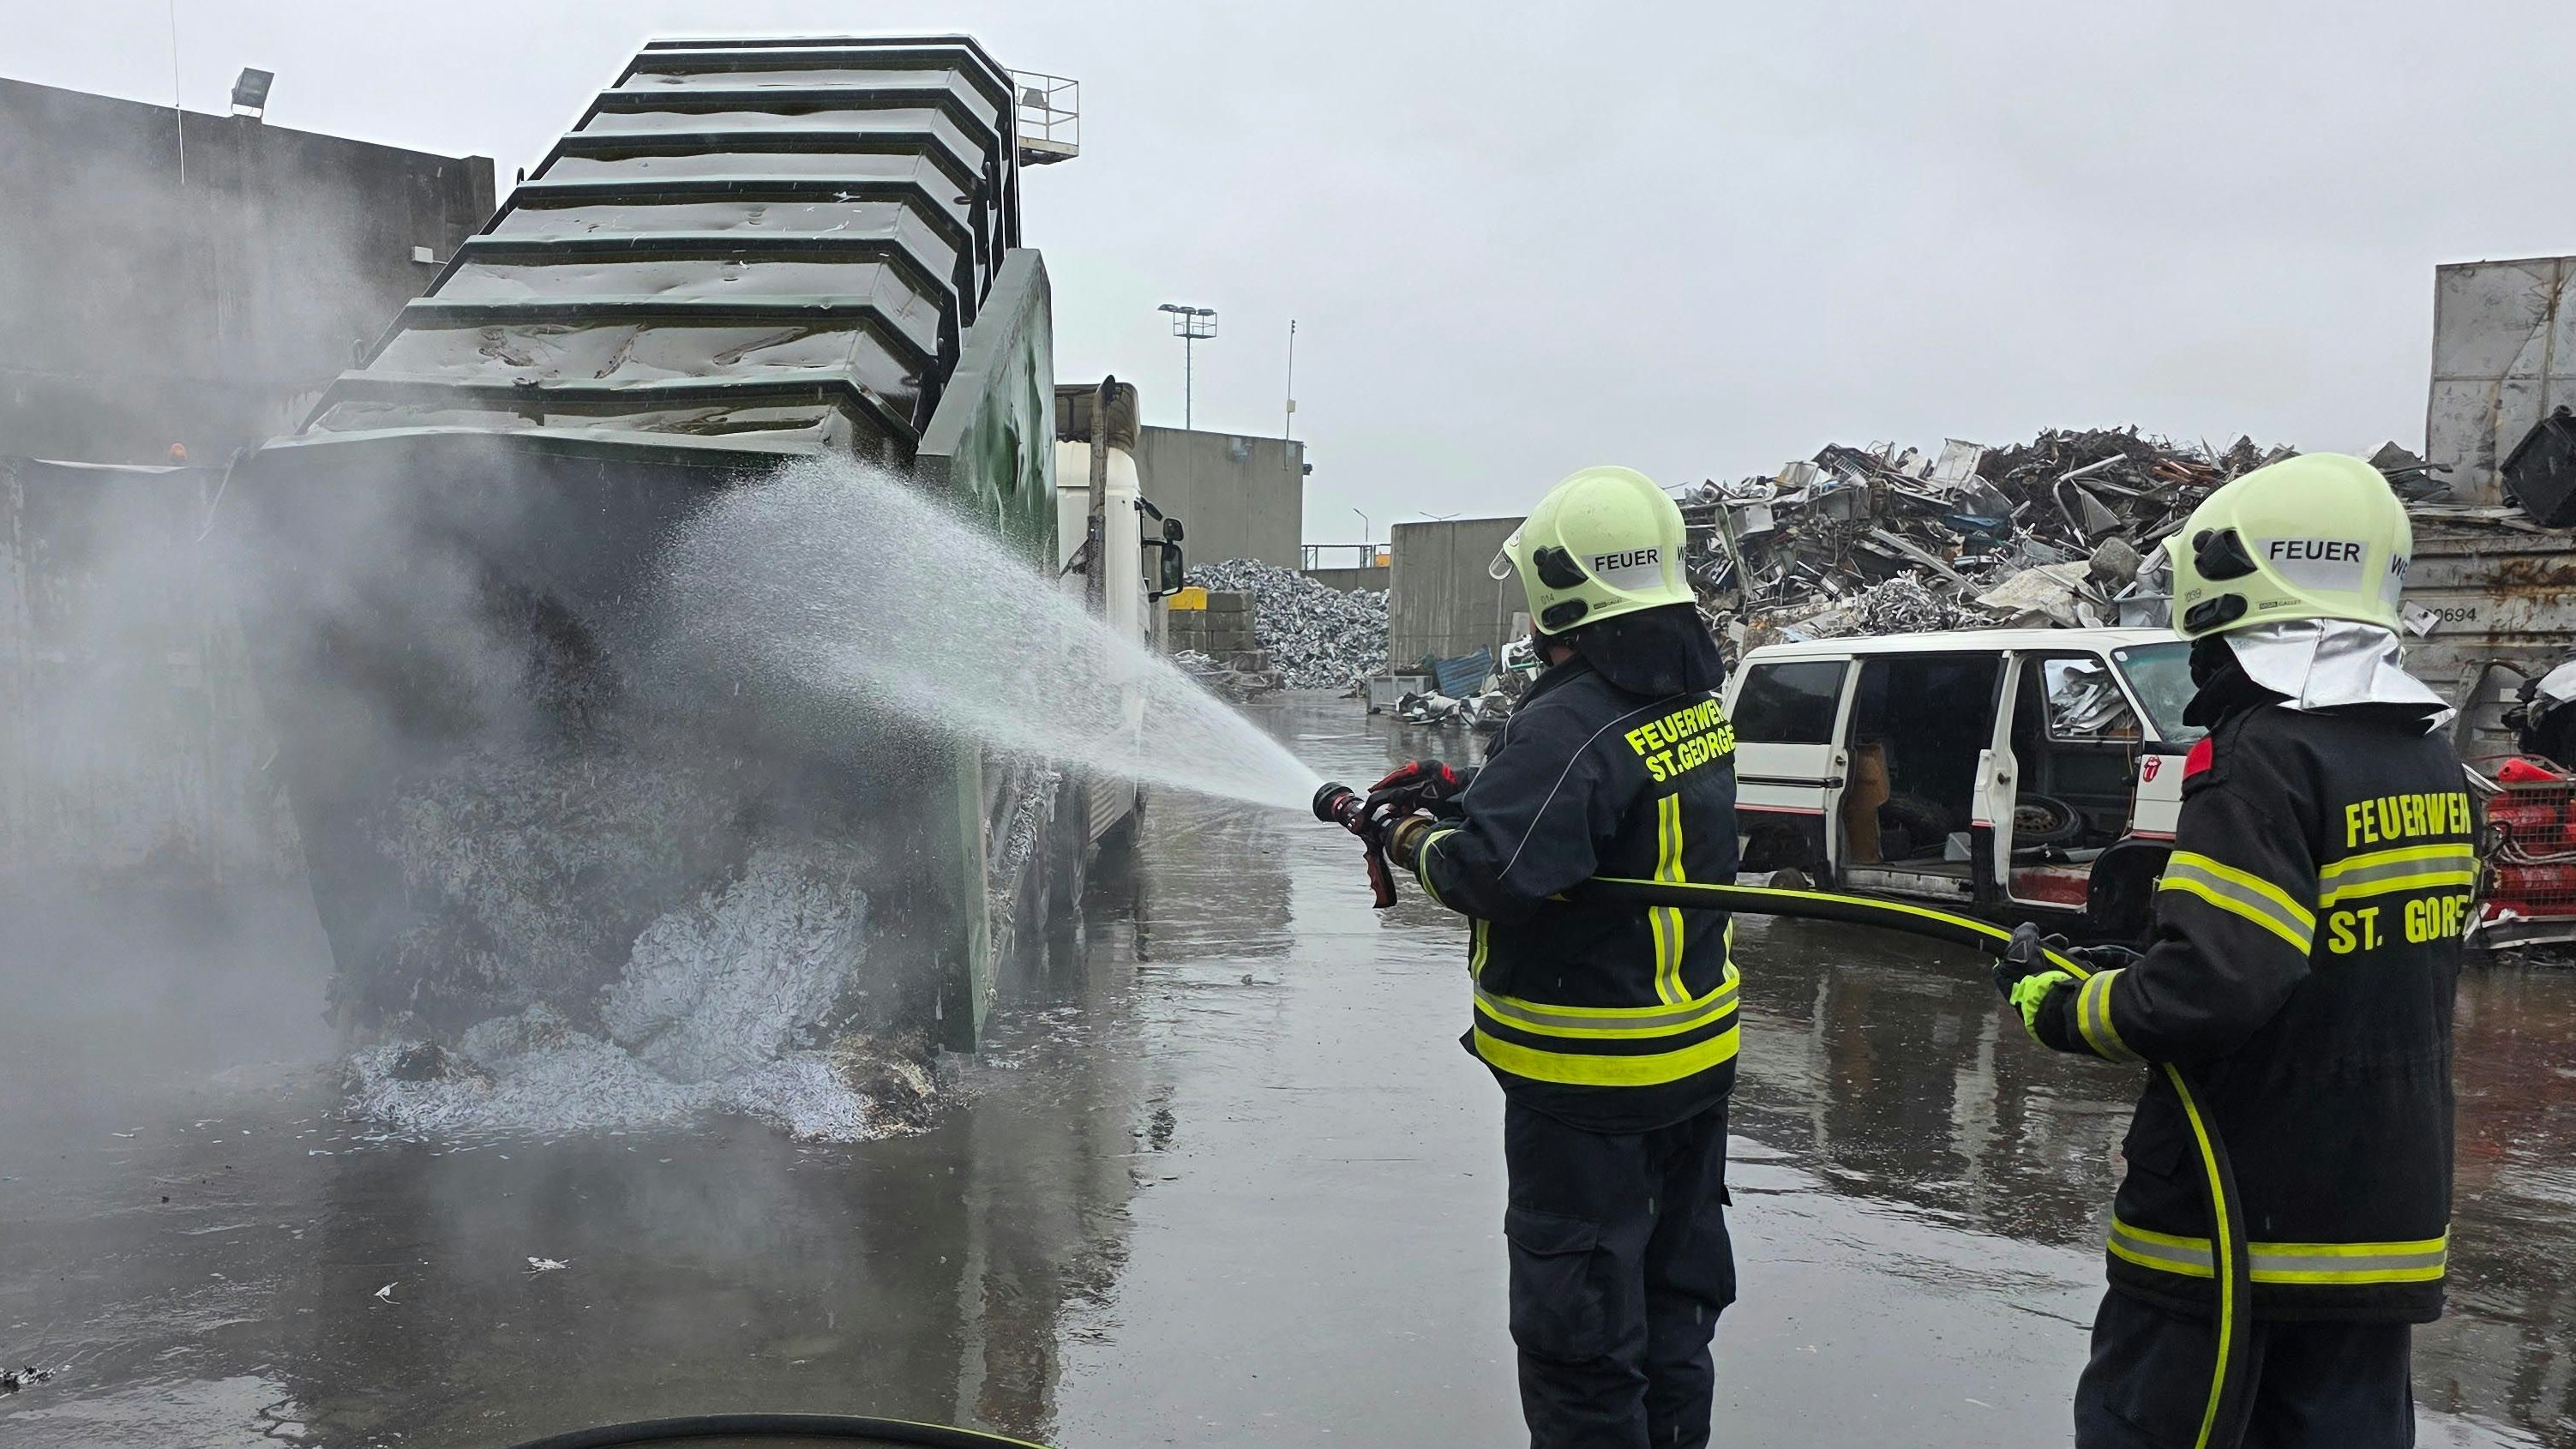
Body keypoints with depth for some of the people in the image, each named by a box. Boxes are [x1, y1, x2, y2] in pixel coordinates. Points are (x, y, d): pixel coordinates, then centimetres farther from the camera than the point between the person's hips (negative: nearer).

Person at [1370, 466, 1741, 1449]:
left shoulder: (1570, 723, -26)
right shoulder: (1694, 696, 4)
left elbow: (1497, 876, -32)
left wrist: (1422, 845, -11)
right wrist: (1463, 791, 7)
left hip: (1587, 1079, -9)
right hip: (1698, 1050, 9)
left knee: (1577, 1325, 6)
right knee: (1673, 1288, 23)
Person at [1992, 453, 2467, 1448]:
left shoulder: (2262, 756, -19)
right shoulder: (2428, 759, 7)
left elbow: (2212, 987, -26)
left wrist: (2064, 1010, -11)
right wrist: (2141, 957, 15)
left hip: (2233, 1209, -8)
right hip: (2387, 1208, 8)